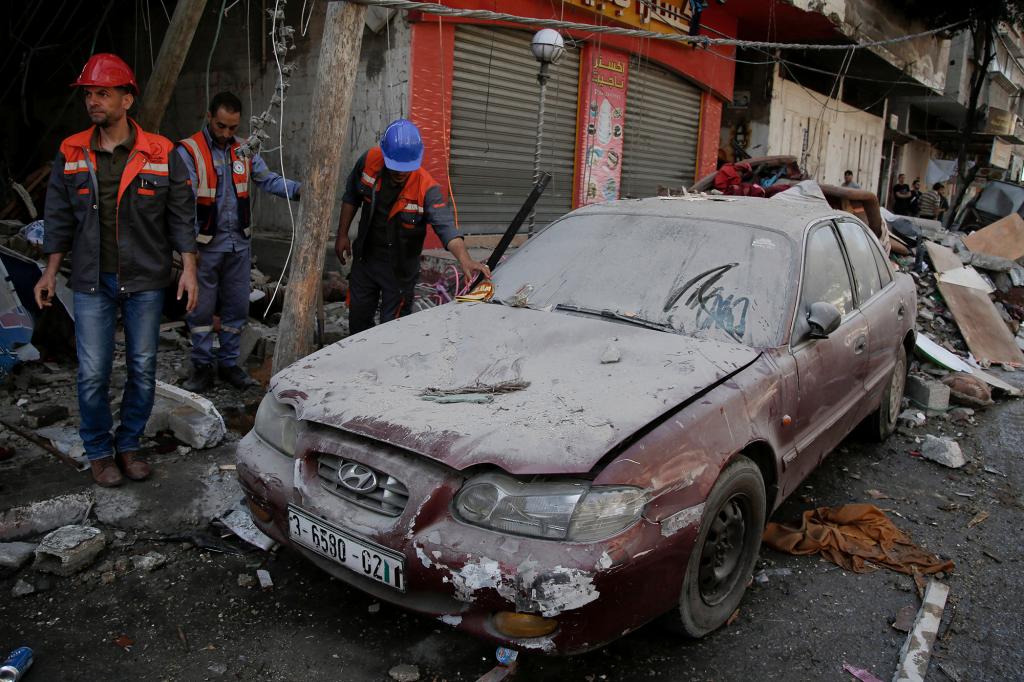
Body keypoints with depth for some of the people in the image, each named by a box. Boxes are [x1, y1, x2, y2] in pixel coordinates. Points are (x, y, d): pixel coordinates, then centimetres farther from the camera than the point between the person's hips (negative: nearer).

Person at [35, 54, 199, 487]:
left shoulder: (160, 154, -2)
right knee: (92, 374, 1)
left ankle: (128, 444, 25)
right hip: (92, 282, 1)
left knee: (143, 370, 7)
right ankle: (99, 452, 19)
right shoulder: (71, 154, 3)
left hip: (145, 280, -1)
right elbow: (59, 217, 8)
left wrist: (188, 268, -5)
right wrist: (50, 272, 6)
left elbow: (181, 215, 1)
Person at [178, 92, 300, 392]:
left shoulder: (243, 150, 9)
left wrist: (297, 190, -16)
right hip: (206, 245, -5)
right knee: (202, 308, 4)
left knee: (237, 307, 11)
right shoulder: (189, 151, -9)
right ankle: (202, 367, 17)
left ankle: (229, 363, 24)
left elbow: (267, 179, 2)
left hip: (239, 244, 5)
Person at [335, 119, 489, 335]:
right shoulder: (369, 162, -16)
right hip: (365, 258, 4)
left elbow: (445, 226, -38)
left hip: (400, 268, -4)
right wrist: (342, 234, 4)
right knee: (358, 320, 21)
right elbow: (351, 197, 2)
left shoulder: (426, 188, -28)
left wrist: (465, 260, -55)